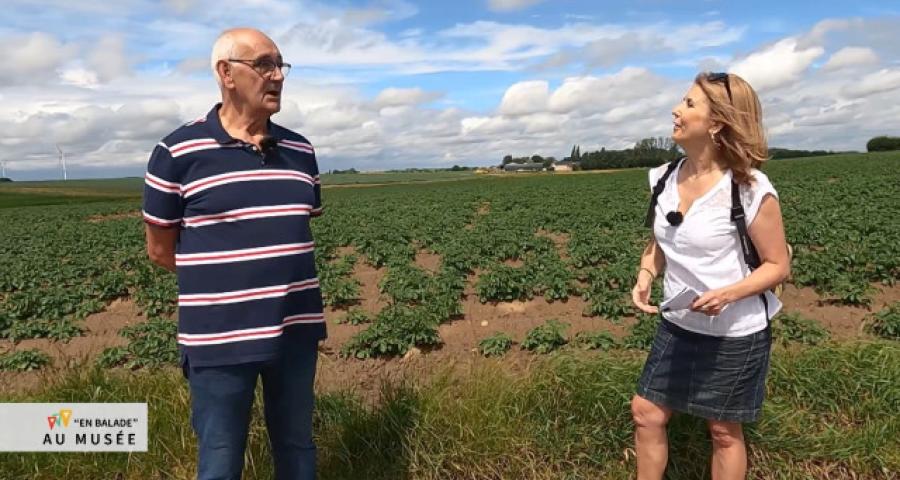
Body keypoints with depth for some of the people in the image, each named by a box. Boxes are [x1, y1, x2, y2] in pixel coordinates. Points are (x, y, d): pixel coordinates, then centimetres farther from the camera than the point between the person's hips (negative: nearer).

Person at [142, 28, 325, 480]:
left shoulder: (300, 151, 5)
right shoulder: (178, 152, -8)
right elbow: (160, 249, 0)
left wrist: (277, 277, 8)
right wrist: (220, 279, 4)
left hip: (295, 330, 4)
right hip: (221, 338, -4)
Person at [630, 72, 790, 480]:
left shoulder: (750, 188, -20)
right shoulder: (664, 178, -4)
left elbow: (778, 265, -12)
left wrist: (728, 294, -29)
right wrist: (645, 277, -11)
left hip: (736, 333, -5)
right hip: (678, 327, 5)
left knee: (724, 431, 13)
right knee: (646, 415, 11)